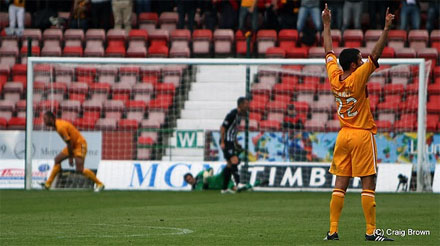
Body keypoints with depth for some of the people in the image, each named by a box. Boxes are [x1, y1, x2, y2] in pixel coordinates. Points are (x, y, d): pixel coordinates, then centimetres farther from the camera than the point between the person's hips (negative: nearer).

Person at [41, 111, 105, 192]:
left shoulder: (61, 127, -24)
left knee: (79, 169, -17)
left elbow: (69, 142, -22)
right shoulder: (58, 124, 7)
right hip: (74, 145, 10)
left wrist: (70, 158, -15)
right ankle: (48, 183, 14)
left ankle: (99, 184, -7)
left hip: (79, 145, -10)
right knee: (57, 159, 10)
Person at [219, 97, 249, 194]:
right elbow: (223, 127, -17)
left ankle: (224, 188, 15)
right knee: (234, 161, -20)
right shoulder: (232, 114, -17)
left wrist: (236, 142, 21)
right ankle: (238, 184, -30)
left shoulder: (240, 114, 12)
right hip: (226, 142, -10)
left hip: (231, 142, 10)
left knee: (230, 164, 11)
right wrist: (222, 142, -20)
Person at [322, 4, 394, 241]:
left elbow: (329, 52, 15)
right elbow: (375, 55, -17)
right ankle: (371, 231, -6)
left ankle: (332, 230, 3)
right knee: (368, 184, -4)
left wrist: (326, 25, 24)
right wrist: (386, 29, -17)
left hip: (343, 135, 6)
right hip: (362, 135, -6)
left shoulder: (335, 77, 1)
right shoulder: (357, 78, -14)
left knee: (340, 184, 5)